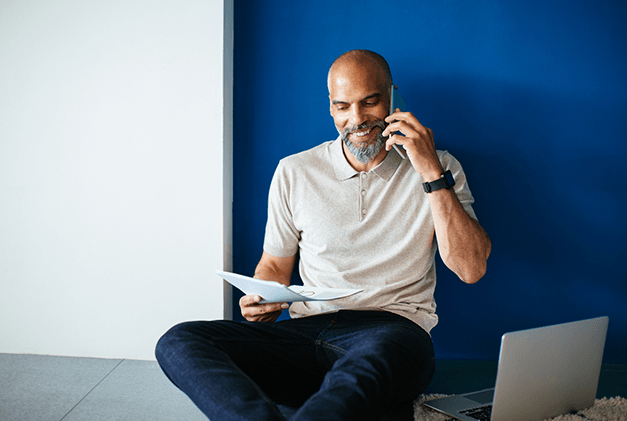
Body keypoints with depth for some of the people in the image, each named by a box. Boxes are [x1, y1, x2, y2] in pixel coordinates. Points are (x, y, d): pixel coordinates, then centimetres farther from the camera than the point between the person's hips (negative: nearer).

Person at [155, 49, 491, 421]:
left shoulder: (438, 168, 7)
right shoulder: (294, 173, 11)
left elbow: (471, 269, -4)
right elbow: (275, 265, 19)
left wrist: (433, 174, -11)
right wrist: (262, 304, -5)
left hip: (394, 329, -3)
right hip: (307, 332, 4)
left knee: (361, 372, -42)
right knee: (178, 342, -21)